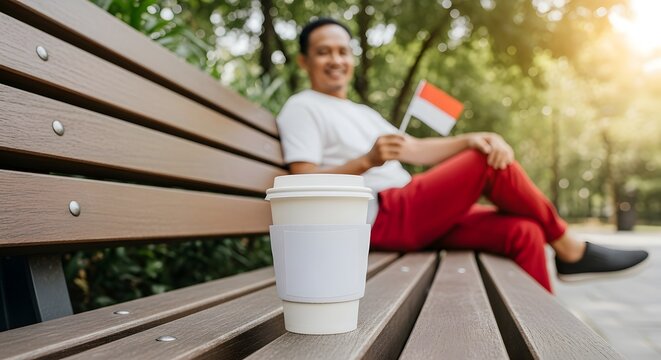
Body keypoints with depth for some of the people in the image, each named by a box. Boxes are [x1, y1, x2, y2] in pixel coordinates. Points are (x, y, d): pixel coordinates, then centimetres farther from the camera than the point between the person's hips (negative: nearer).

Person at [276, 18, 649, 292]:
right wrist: (367, 161, -26)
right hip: (380, 220, -8)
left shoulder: (362, 112, 27)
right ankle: (570, 250, 1)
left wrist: (469, 140, -3)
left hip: (412, 215, 8)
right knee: (490, 163, -16)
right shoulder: (302, 108, 2)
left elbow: (416, 150, 16)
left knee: (522, 231, -10)